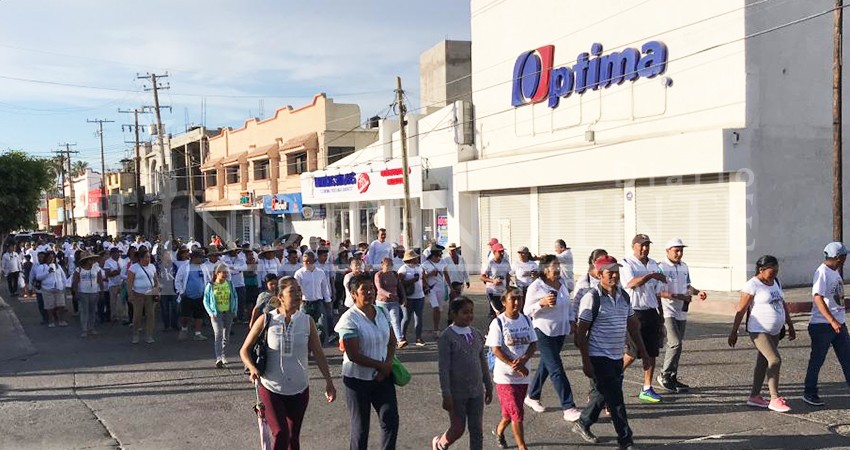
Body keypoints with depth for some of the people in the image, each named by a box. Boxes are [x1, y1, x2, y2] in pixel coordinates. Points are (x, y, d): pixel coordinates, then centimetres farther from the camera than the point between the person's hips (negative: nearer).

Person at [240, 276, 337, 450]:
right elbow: (244, 350, -3)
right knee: (280, 434, -13)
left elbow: (318, 353, 0)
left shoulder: (307, 321, -4)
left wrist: (329, 382, -4)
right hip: (271, 388, -2)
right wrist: (252, 368, -21)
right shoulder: (266, 320, -9)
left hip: (299, 390, 3)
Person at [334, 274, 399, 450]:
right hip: (358, 379, -5)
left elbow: (392, 342, 10)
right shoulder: (349, 319, -16)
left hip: (383, 376, 5)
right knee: (360, 427, 9)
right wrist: (381, 365, -14)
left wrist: (388, 364, -8)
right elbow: (354, 355, -20)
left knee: (391, 420, -2)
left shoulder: (382, 313, 2)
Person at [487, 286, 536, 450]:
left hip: (523, 375, 5)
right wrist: (516, 366, -20)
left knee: (511, 412, 18)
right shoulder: (498, 322, -12)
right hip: (505, 376, -5)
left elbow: (533, 344, 2)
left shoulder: (526, 320, 3)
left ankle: (499, 431, 44)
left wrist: (523, 360, -17)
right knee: (517, 413, -5)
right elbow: (496, 350, -15)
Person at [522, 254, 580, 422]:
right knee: (557, 370, -9)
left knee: (546, 365, 18)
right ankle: (568, 408, -7)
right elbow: (526, 311, -12)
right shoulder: (536, 287, -15)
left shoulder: (562, 282, 5)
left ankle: (532, 397, 35)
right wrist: (542, 303, -26)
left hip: (560, 331, 7)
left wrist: (570, 321, 18)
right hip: (544, 333, -7)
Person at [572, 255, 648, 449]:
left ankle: (583, 424, 37)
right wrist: (586, 361, -17)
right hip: (599, 358, -7)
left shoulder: (624, 296, 6)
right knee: (615, 399, -2)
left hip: (617, 357, 7)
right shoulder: (592, 298, -15)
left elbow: (632, 326, 15)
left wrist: (643, 351, 12)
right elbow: (581, 332, -14)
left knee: (601, 394, 18)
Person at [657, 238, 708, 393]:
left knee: (676, 345, 11)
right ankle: (665, 375, -2)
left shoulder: (684, 267, 13)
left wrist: (698, 292, 5)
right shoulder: (661, 267, -11)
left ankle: (672, 378, 19)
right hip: (668, 312, -8)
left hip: (681, 312, 8)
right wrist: (678, 296, -21)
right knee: (676, 344, -16)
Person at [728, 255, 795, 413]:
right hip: (759, 331, -8)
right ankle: (775, 399, -10)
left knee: (763, 362, 11)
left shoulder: (775, 283, 11)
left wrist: (790, 326, 20)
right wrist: (734, 332, -12)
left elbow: (783, 305, 20)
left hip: (774, 332, 8)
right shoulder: (752, 285, -13)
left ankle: (754, 397, 19)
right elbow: (741, 310, -13)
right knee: (775, 360, -15)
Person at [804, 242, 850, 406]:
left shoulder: (835, 272, 13)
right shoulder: (822, 272, -16)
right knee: (817, 360, 1)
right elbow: (817, 298, -25)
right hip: (823, 325, -9)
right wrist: (832, 321, -30)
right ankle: (809, 393, 11)